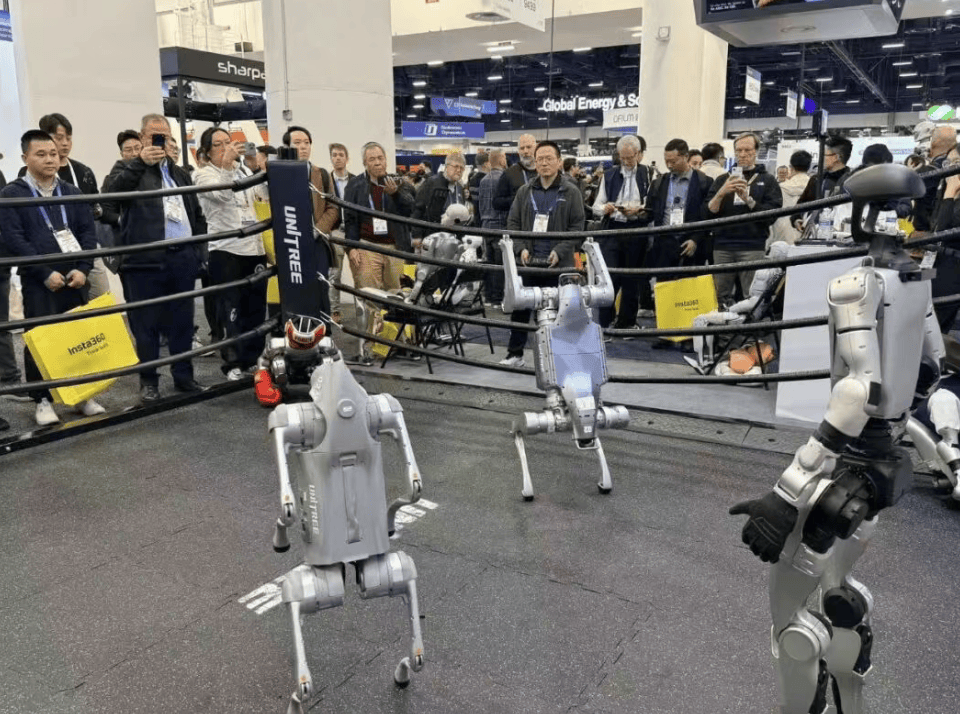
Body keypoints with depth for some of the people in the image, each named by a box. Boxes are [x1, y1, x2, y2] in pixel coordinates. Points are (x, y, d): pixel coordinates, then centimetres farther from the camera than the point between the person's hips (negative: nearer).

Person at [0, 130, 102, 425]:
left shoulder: (72, 193, 12)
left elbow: (88, 232, 7)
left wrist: (82, 268, -8)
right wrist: (45, 273, -14)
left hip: (74, 277, 4)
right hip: (38, 281, -3)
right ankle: (42, 400, 10)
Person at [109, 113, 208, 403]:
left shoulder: (180, 174, 20)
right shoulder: (133, 171, 3)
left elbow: (197, 214, 24)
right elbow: (116, 189, -19)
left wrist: (198, 249, 13)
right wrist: (140, 162, -32)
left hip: (182, 258, 5)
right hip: (145, 259, -4)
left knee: (182, 322, 10)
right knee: (146, 324, 1)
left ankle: (184, 376, 20)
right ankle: (148, 381, 11)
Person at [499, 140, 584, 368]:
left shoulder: (571, 192, 2)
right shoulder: (525, 191, 10)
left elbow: (577, 226, -2)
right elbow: (513, 222, 10)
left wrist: (560, 251, -14)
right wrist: (521, 248, -5)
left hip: (558, 263, -3)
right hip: (527, 261, 3)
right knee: (520, 307, 6)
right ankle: (515, 353, 17)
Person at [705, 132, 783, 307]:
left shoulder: (767, 181, 10)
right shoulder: (723, 180, 17)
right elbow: (708, 213, 6)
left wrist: (748, 199, -14)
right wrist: (721, 193, -10)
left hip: (753, 248, -2)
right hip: (722, 246, 3)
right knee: (720, 298, 3)